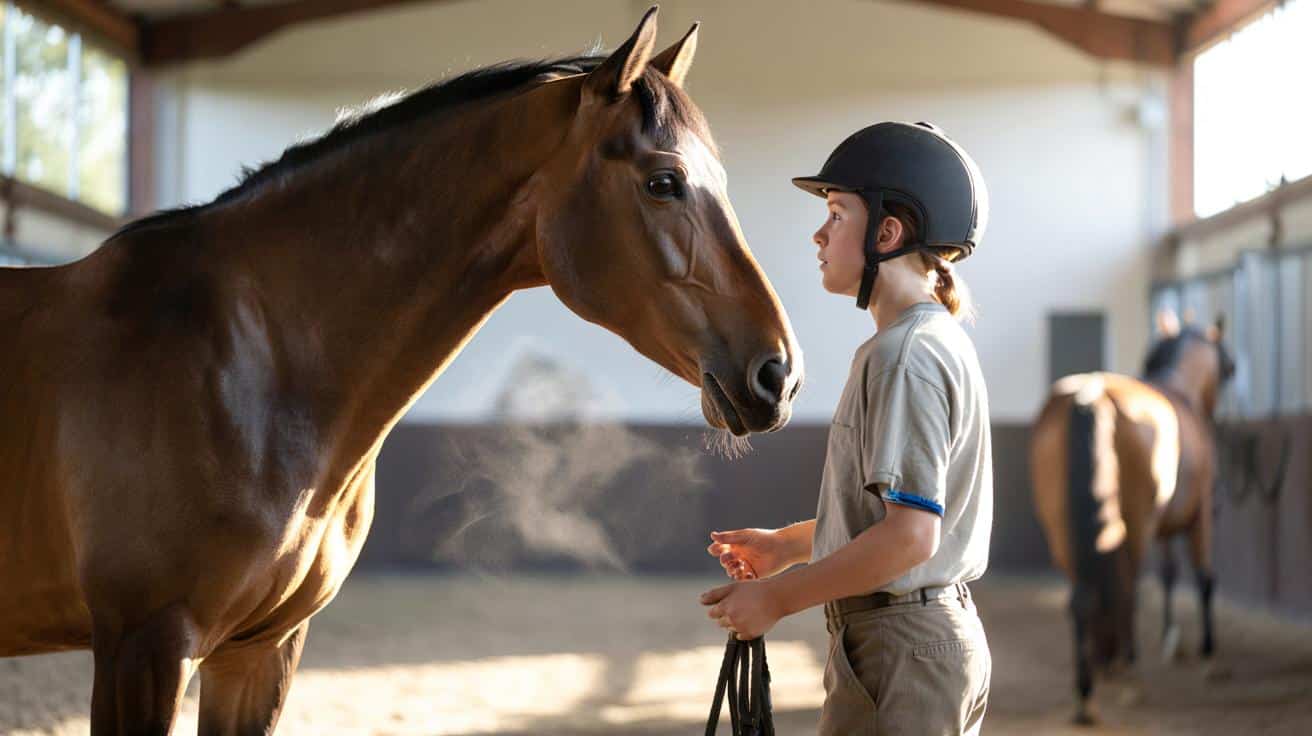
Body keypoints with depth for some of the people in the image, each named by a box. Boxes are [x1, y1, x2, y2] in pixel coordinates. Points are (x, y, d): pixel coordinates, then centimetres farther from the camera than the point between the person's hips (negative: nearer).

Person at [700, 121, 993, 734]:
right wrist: (784, 545, 20)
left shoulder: (905, 355, -18)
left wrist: (777, 597, -18)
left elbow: (910, 535, -25)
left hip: (900, 651, -10)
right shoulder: (942, 342, 14)